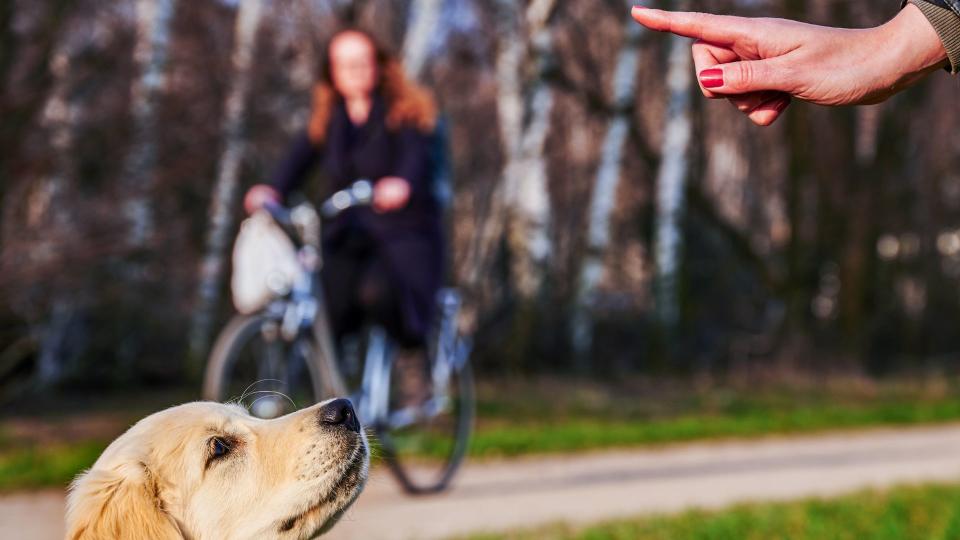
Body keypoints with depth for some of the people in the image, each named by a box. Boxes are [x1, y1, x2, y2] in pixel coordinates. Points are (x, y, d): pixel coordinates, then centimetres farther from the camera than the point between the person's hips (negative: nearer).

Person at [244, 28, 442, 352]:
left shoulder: (403, 111, 2)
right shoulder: (326, 120, 14)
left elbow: (415, 152, -18)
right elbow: (300, 157, -2)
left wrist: (402, 183, -43)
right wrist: (273, 191, -26)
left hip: (403, 235, -4)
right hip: (347, 240, 4)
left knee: (378, 291, -34)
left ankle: (415, 352, -8)